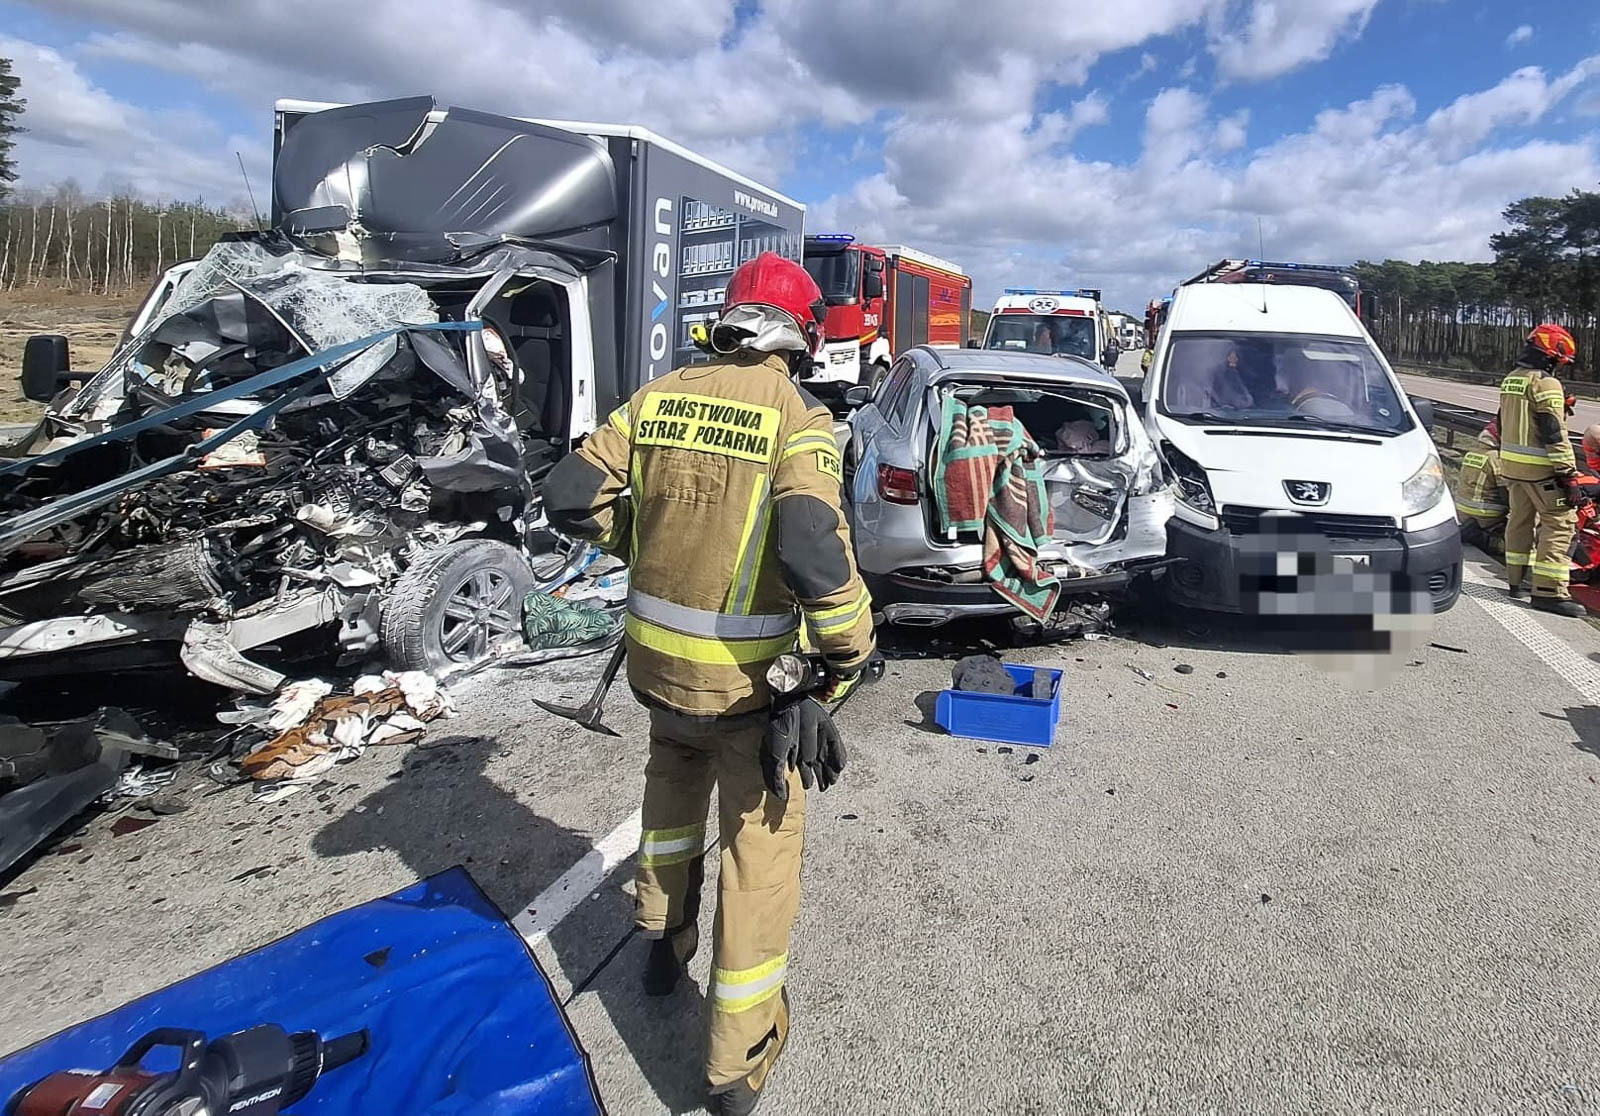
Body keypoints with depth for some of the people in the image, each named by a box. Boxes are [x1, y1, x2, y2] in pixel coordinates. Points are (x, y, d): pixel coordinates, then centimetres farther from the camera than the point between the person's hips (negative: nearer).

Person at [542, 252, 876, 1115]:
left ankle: (663, 942, 52)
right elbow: (814, 550, -29)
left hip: (656, 659, 5)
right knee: (761, 844, 14)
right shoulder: (798, 418, -15)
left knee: (672, 783, 33)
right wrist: (848, 653, -15)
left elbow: (571, 497, -1)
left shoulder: (657, 397, -1)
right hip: (750, 680, -4)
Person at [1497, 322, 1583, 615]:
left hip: (1511, 464, 9)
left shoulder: (1509, 381, 12)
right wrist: (1569, 475, -17)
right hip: (1540, 468, -9)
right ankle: (1549, 591, -9)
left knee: (1520, 519, 16)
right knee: (1559, 522, -6)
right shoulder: (1546, 384, -15)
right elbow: (1555, 434, -18)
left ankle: (1516, 580, 22)